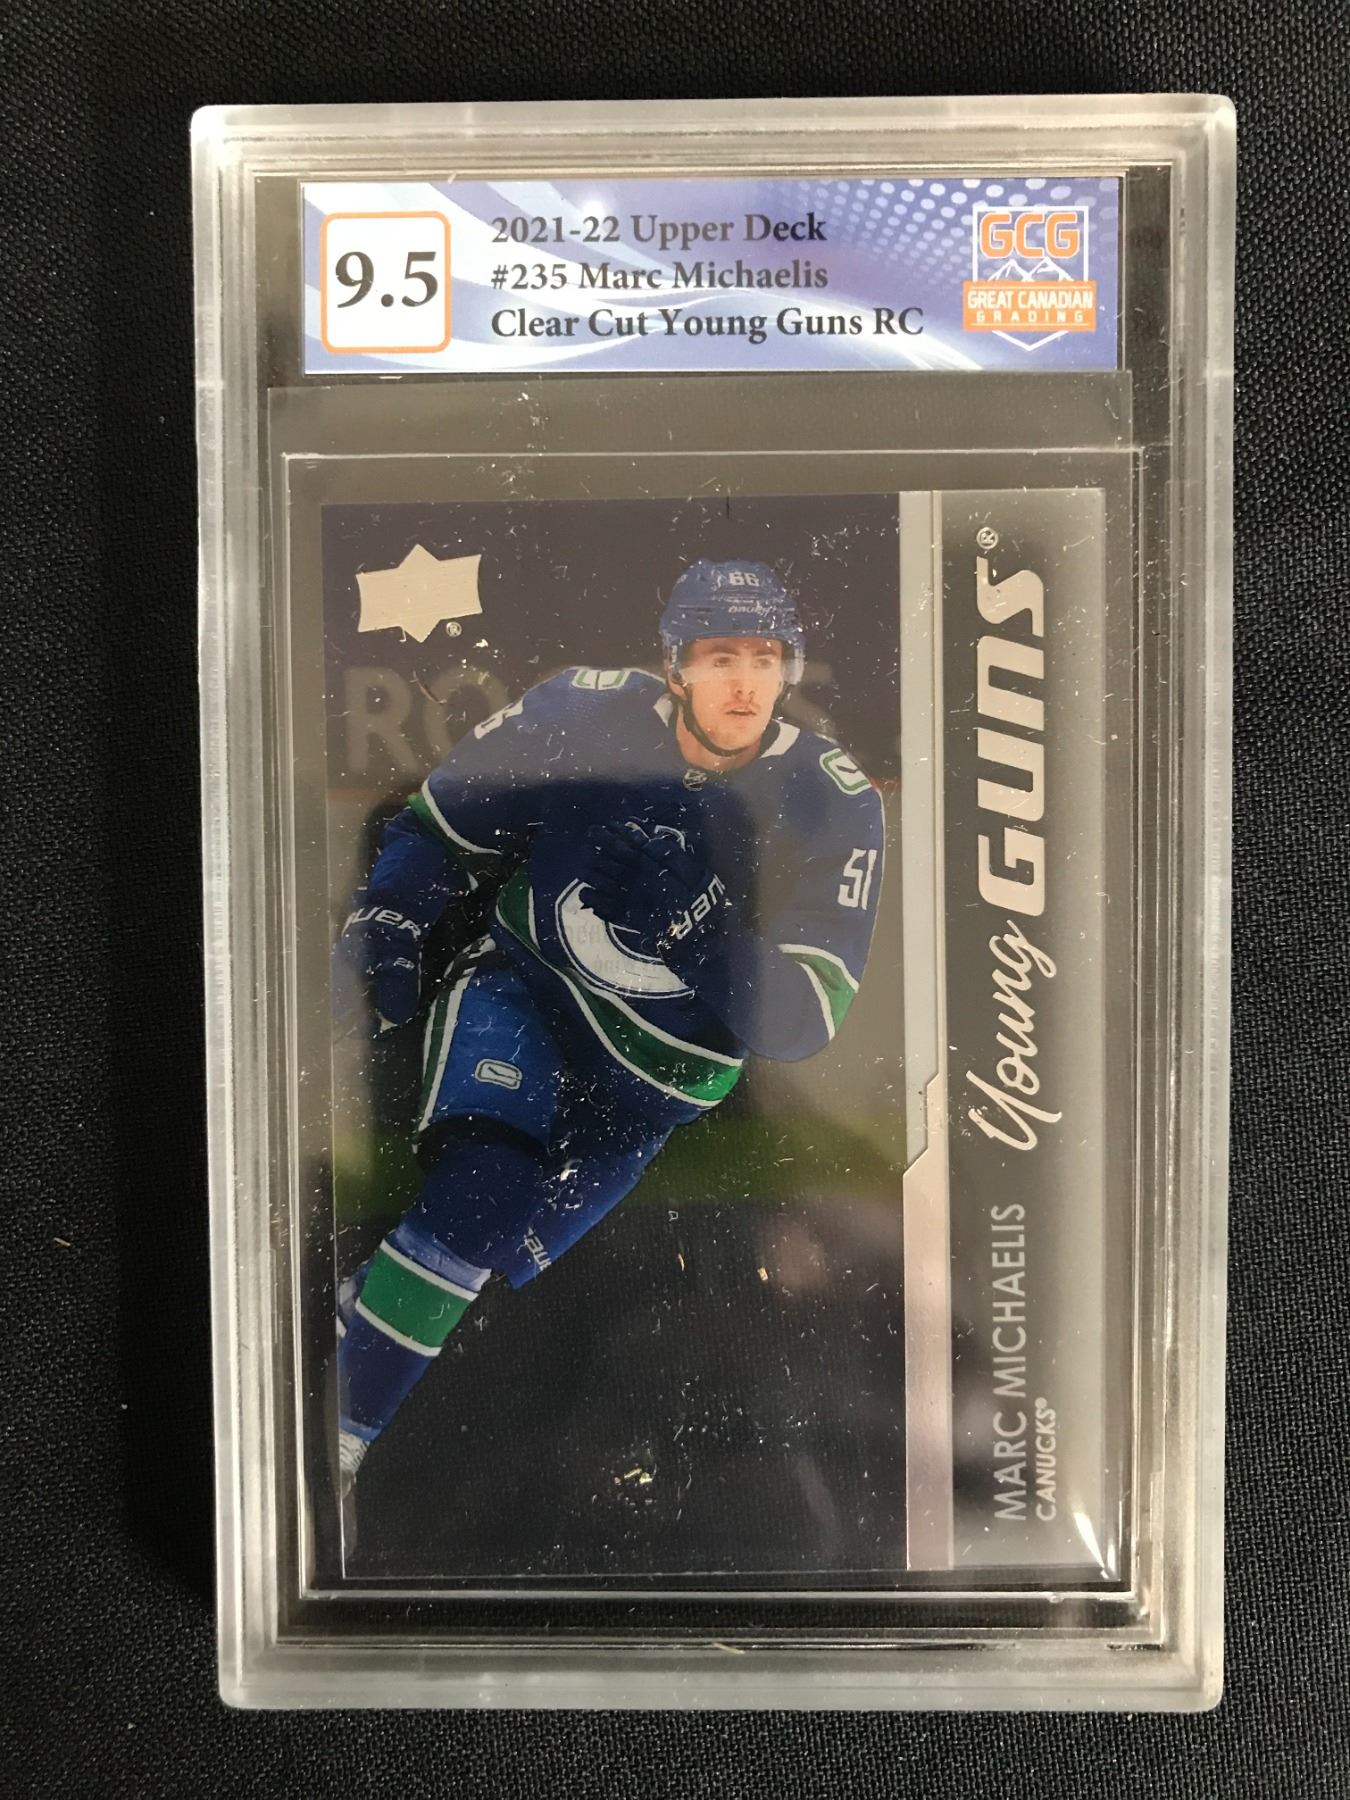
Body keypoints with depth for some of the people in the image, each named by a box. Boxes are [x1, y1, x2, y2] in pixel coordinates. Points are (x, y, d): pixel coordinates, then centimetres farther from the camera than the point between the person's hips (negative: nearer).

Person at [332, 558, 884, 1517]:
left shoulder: (836, 803, -16)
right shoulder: (585, 715, -15)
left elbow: (802, 1021, -21)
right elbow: (444, 819, 0)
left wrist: (713, 939, -37)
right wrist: (386, 927, -12)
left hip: (658, 1069, 1)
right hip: (524, 985, -1)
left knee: (497, 1251, -3)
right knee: (479, 1189, -22)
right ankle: (327, 1435, -4)